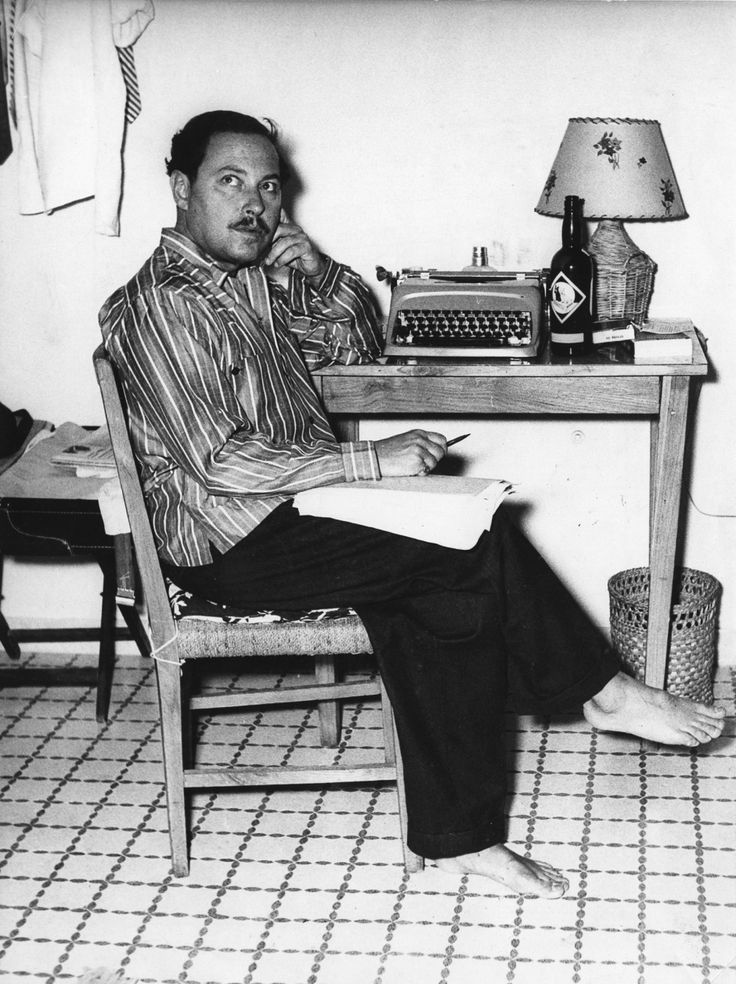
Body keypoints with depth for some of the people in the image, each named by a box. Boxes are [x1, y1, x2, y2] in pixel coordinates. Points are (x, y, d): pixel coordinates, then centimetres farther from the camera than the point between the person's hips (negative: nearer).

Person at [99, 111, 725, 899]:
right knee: (475, 542, -16)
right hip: (232, 548, -8)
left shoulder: (251, 274, 11)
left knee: (450, 601, -14)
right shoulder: (159, 306, -17)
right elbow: (220, 464, -24)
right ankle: (601, 691, 3)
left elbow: (355, 352, 19)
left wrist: (315, 267, 1)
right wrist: (371, 461, -22)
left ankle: (459, 835, -8)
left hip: (292, 509, 8)